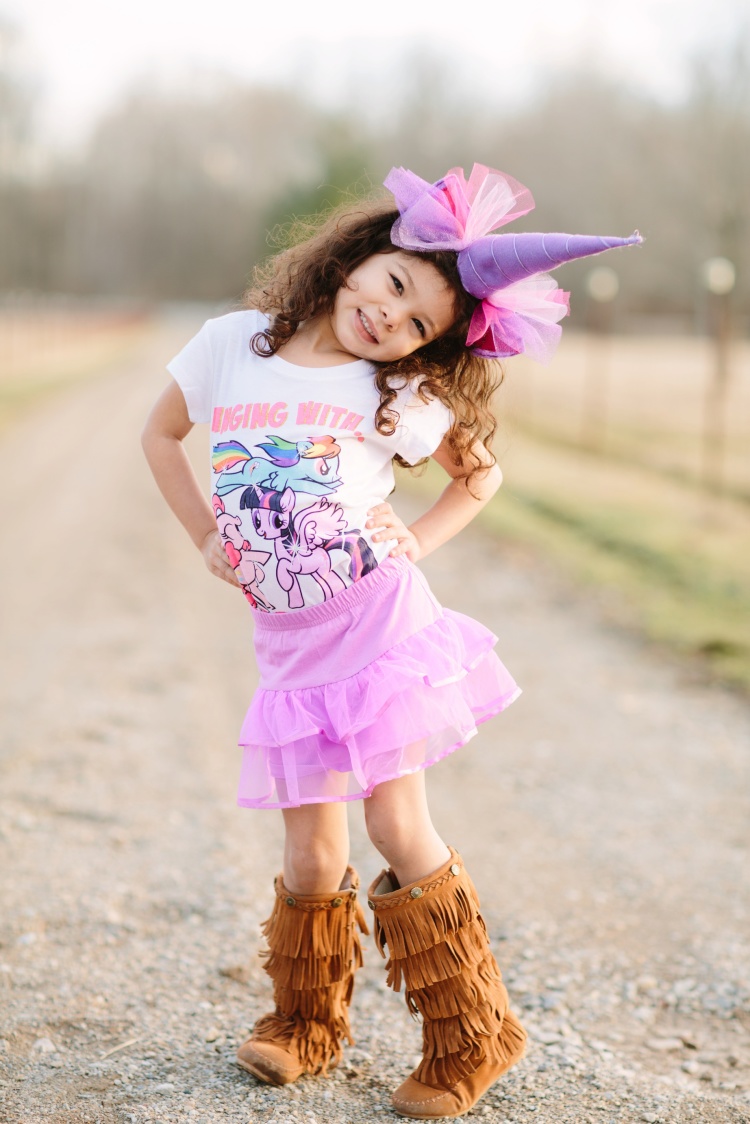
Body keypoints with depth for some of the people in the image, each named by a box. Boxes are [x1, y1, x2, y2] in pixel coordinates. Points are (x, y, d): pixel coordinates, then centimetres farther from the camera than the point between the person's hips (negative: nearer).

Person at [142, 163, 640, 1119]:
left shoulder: (400, 397, -2)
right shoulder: (231, 345, 1)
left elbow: (481, 475, 13)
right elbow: (160, 434, 16)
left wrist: (418, 540, -2)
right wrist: (207, 536, 6)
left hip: (381, 626, -2)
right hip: (292, 645, 2)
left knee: (398, 830, -4)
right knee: (312, 853, 3)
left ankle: (471, 1039, 13)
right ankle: (305, 1024, 29)